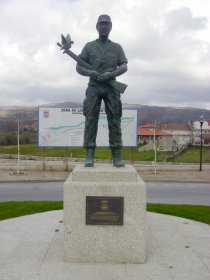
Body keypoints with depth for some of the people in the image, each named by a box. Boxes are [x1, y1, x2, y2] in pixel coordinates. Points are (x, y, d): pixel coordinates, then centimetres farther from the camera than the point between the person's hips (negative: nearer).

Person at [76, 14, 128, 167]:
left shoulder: (117, 47, 14)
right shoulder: (89, 46, 13)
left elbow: (124, 66, 3)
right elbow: (79, 66, 8)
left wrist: (111, 74, -16)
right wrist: (90, 73, -12)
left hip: (111, 88, 0)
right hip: (93, 87, 0)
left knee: (115, 121, -5)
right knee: (91, 120, -8)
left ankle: (117, 156, -4)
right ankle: (89, 156, -7)